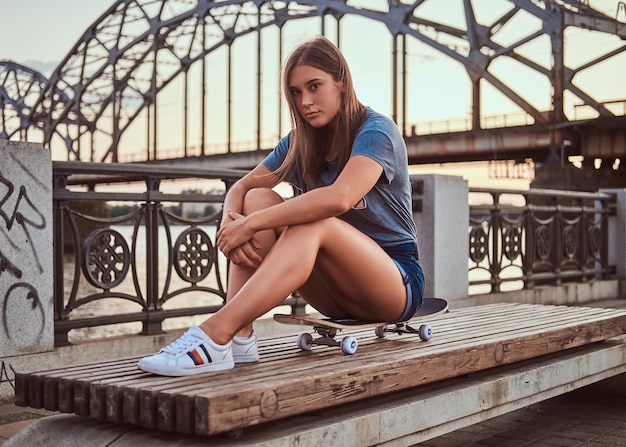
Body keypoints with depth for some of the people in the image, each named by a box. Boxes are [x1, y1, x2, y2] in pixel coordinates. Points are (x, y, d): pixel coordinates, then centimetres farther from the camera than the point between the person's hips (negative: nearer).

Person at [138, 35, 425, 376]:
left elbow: (339, 198, -32)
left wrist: (249, 224, -31)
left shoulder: (376, 130, -14)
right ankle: (239, 336, -28)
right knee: (258, 198, -13)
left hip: (398, 283, -6)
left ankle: (215, 334, -42)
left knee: (312, 224, -34)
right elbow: (240, 188, 2)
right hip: (336, 290, 6)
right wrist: (230, 225, -22)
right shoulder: (300, 143, 7)